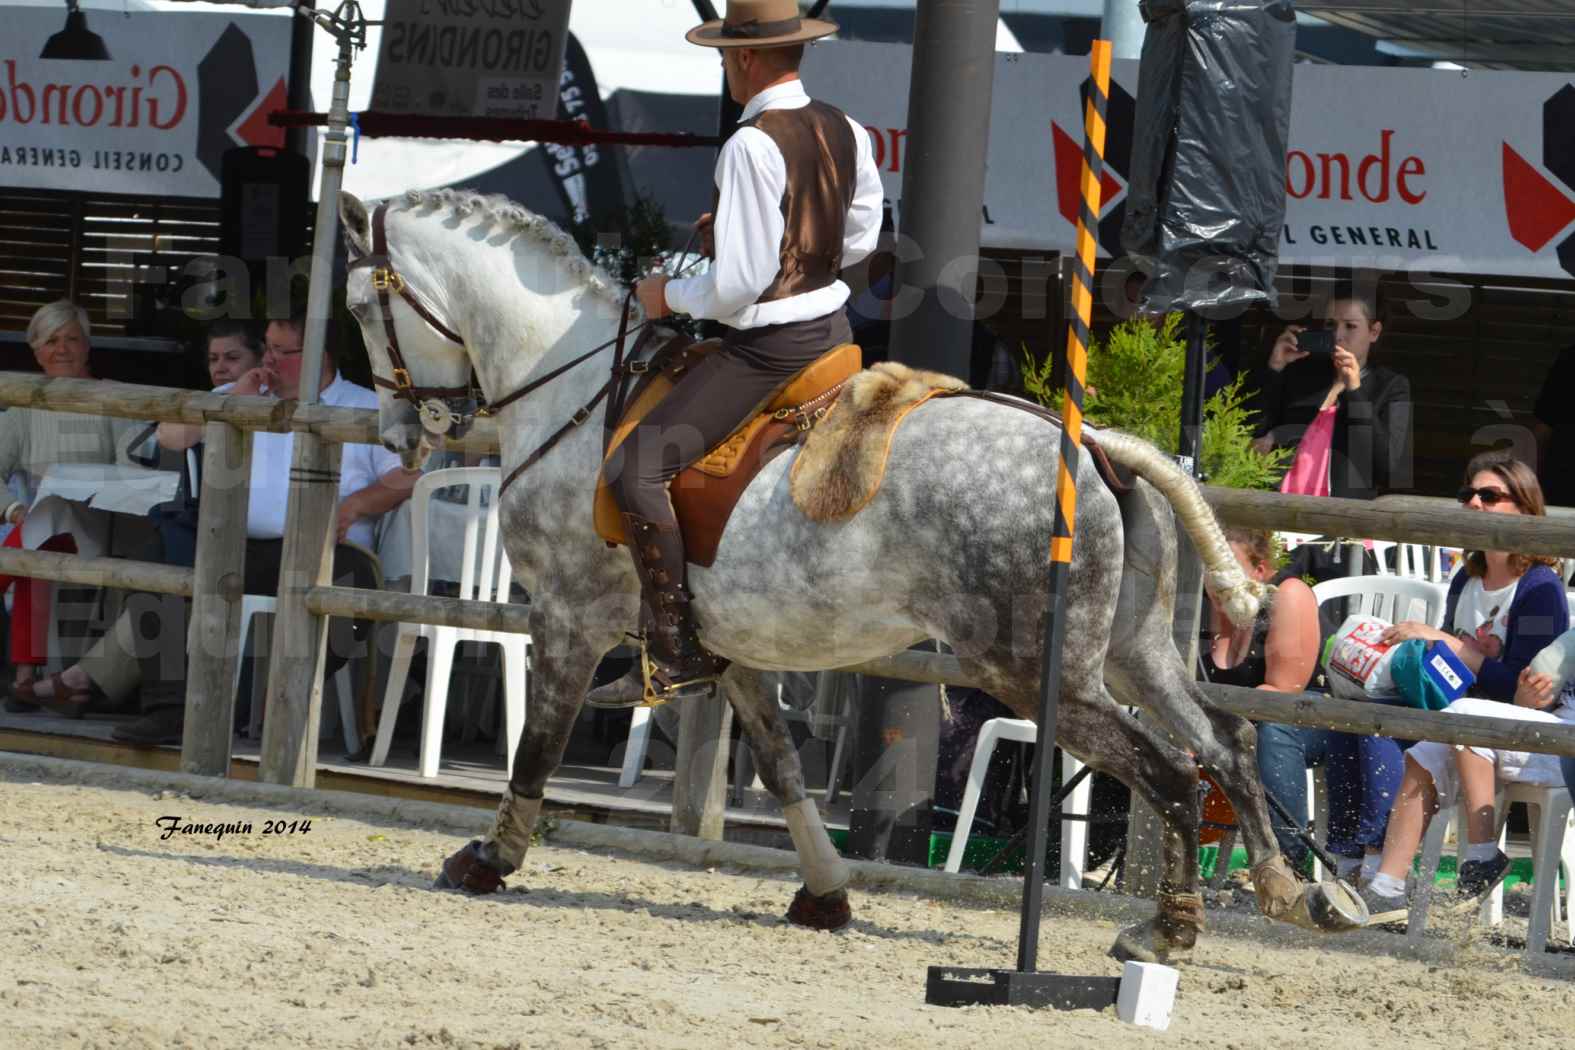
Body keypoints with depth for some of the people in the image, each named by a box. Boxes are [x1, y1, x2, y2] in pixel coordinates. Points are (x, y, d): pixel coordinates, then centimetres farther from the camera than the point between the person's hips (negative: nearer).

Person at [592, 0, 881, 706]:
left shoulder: (751, 147, -22)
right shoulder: (846, 134, 3)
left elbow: (739, 282, -23)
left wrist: (669, 296, -5)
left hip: (765, 348, -9)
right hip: (832, 327, 9)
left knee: (639, 468, -9)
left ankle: (679, 658, -11)